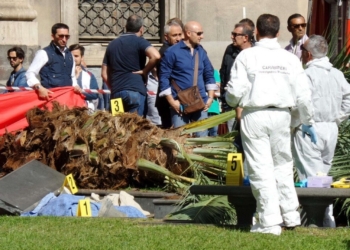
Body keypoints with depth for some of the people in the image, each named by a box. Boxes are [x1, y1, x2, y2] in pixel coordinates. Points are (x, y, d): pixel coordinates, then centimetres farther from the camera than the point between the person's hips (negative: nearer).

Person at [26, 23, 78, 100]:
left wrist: (76, 87, 7)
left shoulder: (69, 55, 18)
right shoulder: (44, 53, -3)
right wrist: (40, 88, -25)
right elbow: (30, 73, -8)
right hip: (50, 96, -7)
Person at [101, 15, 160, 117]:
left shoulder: (112, 44, 17)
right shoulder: (139, 42, 0)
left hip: (116, 93, 5)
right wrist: (145, 71, -5)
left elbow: (104, 74, 17)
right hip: (135, 91, -5)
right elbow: (155, 56, -19)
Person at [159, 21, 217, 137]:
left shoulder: (201, 52, 11)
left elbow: (209, 74, 19)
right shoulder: (172, 52, -5)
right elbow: (164, 77, -6)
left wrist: (210, 97, 8)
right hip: (180, 105, -5)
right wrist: (172, 101, -11)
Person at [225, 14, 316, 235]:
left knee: (261, 169, 0)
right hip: (282, 115, 3)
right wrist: (308, 122, 19)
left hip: (255, 115, -3)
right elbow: (303, 94, 6)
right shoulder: (290, 59, 4)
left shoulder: (247, 56, -6)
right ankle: (290, 214, 24)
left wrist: (233, 102, 16)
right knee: (283, 165, 18)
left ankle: (270, 221, -1)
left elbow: (236, 90, -8)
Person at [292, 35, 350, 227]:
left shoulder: (307, 75, -14)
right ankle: (328, 220, 13)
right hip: (331, 129, 7)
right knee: (324, 173, 15)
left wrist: (293, 125, -4)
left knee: (310, 177, -4)